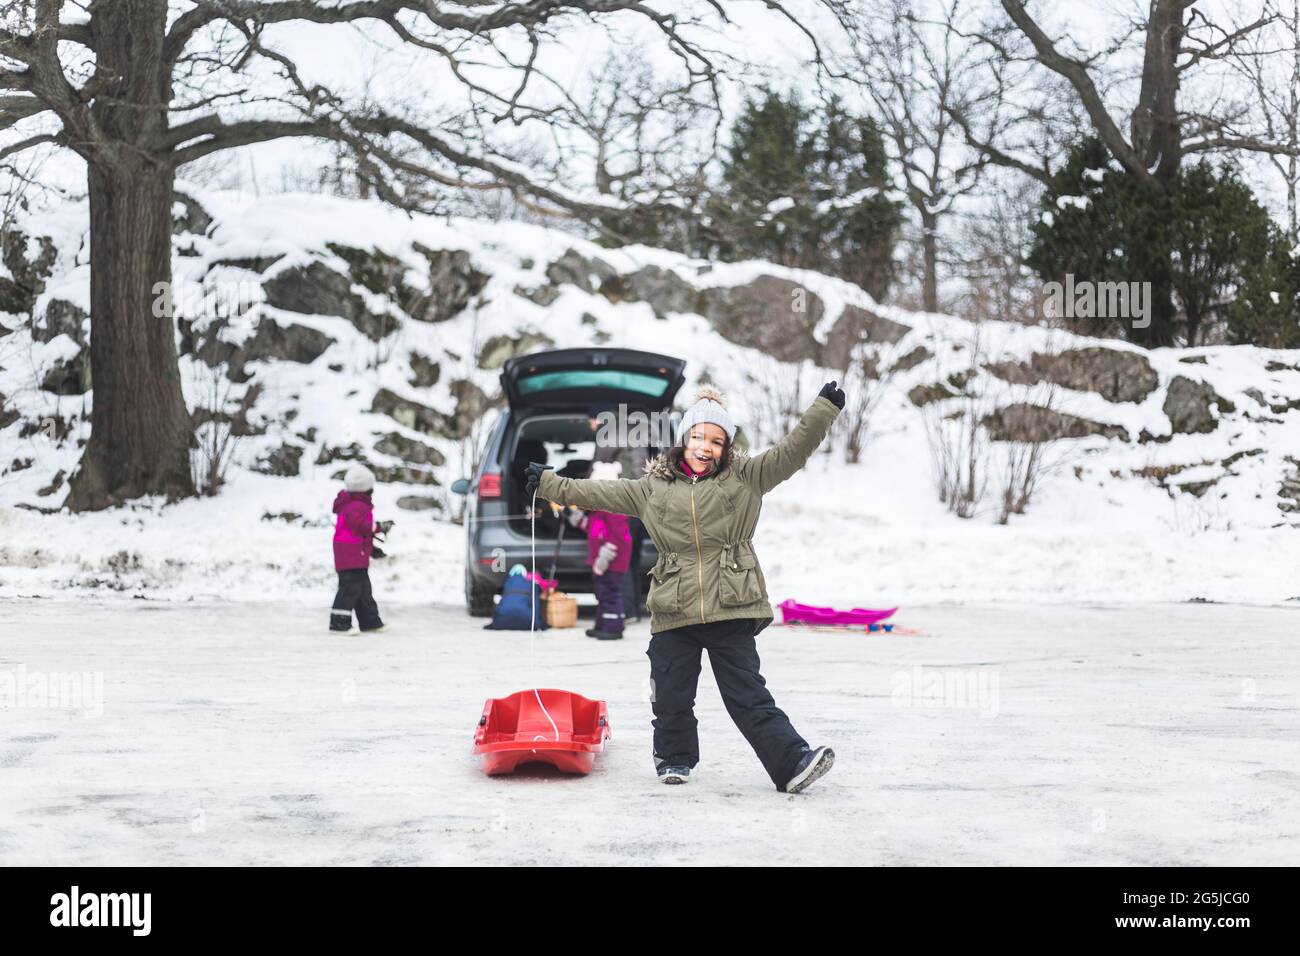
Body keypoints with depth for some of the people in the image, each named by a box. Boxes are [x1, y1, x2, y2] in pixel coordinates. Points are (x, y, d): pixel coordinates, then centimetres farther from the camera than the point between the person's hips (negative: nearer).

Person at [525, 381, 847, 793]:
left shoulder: (745, 478, 6)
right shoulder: (653, 488, 10)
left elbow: (791, 452, 0)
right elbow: (599, 493, 16)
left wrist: (824, 408, -9)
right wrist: (549, 483, 18)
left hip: (731, 609, -2)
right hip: (673, 614, 2)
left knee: (749, 696, -5)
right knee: (671, 697, 8)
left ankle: (792, 763, -4)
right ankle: (675, 758, 31)